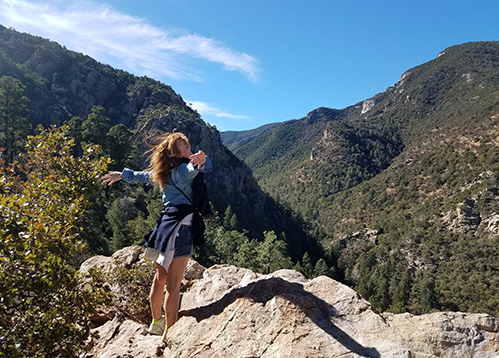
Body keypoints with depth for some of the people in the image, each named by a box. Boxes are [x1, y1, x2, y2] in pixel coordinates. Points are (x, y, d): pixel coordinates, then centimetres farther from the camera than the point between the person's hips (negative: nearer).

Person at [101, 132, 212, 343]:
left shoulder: (162, 172, 14)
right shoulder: (182, 169, -10)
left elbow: (141, 176, 31)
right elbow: (200, 167, -32)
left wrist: (122, 175, 48)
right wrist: (203, 159, -55)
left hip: (167, 222, 9)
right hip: (181, 225, -9)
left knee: (161, 276, 20)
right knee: (173, 284, -2)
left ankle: (156, 323, 37)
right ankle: (170, 332, 9)